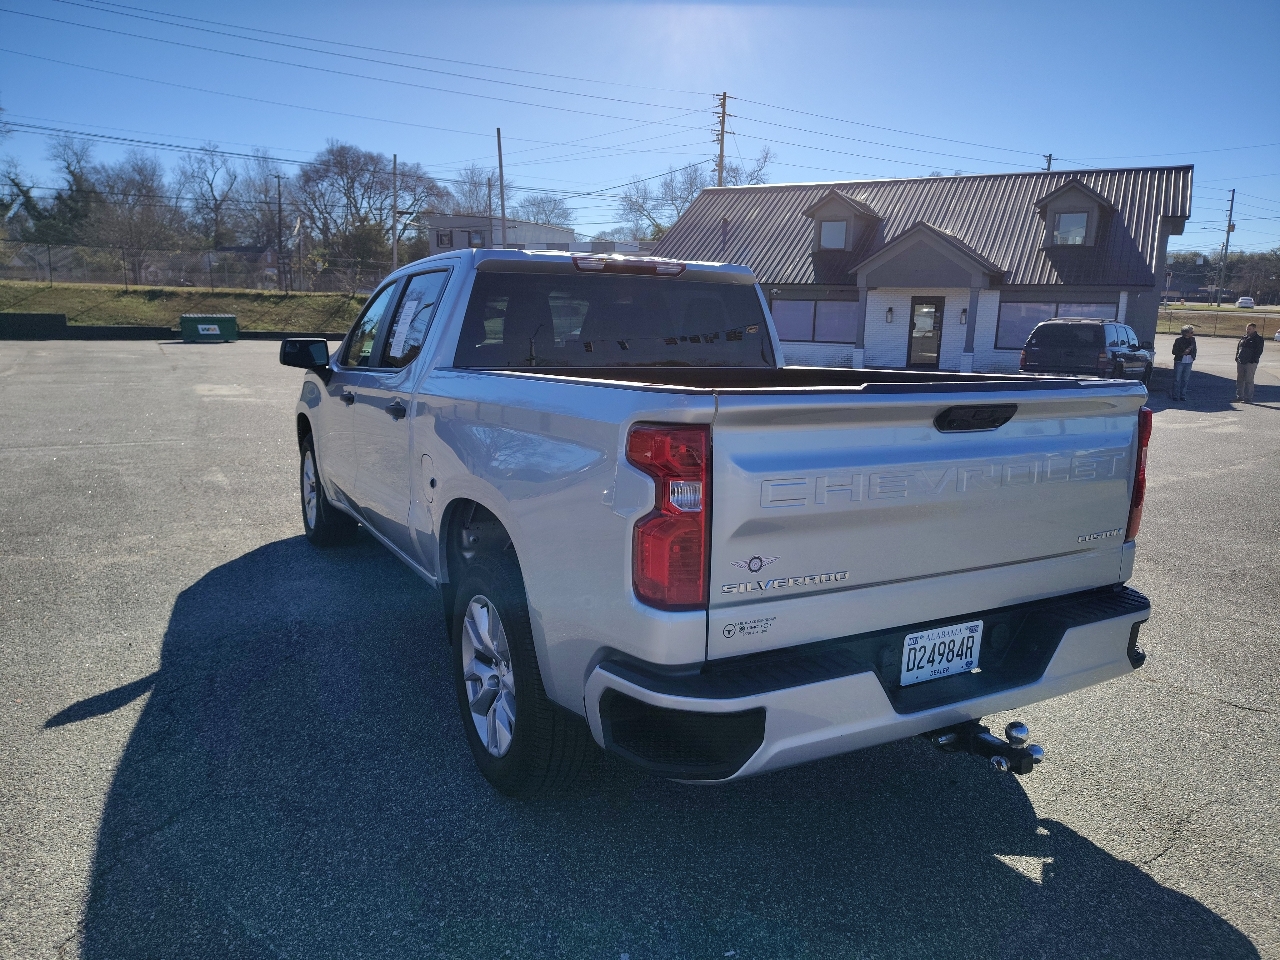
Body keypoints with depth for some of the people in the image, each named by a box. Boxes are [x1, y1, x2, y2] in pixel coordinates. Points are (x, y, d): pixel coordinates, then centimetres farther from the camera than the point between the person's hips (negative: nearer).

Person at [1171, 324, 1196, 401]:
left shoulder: (1192, 340, 4)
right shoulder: (1178, 340, -9)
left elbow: (1194, 349, 18)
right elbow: (1174, 351, -8)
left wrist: (1193, 357, 4)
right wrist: (1183, 353, -20)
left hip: (1189, 362, 4)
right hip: (1179, 362, -4)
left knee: (1185, 379, 7)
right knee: (1177, 379, -1)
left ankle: (1182, 395, 15)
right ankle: (1175, 395, 7)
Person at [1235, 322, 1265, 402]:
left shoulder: (1258, 339, -2)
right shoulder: (1243, 338, 16)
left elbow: (1259, 351, -8)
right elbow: (1238, 348, 20)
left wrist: (1253, 360, -16)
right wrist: (1237, 358, 8)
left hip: (1250, 363, -7)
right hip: (1240, 362, 7)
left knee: (1248, 380, -7)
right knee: (1239, 380, 10)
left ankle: (1248, 398, -4)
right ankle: (1239, 396, 18)